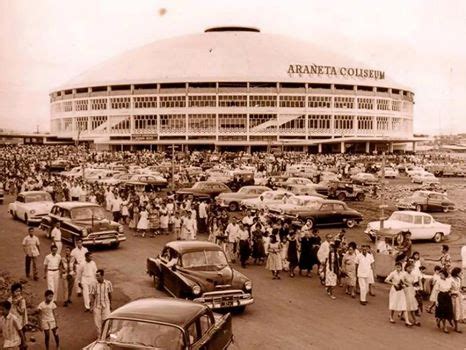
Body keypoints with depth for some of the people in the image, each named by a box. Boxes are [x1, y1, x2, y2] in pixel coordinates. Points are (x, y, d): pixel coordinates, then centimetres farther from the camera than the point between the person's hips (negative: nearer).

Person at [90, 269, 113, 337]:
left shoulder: (108, 283, -9)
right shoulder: (94, 285, -12)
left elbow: (109, 294, 3)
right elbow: (92, 296, -5)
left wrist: (110, 303, 10)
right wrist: (92, 306, -8)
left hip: (106, 305, 0)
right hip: (97, 305, 0)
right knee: (98, 321, 6)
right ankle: (99, 335, 24)